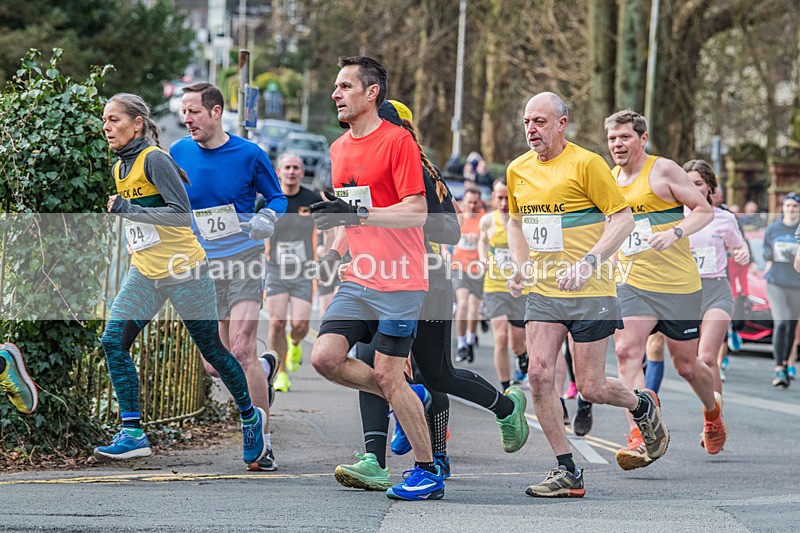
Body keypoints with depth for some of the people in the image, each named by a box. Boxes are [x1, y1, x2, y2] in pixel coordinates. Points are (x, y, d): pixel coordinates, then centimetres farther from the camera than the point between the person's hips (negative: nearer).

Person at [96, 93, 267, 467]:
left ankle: (250, 417, 26)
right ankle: (132, 434, -9)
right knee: (113, 342, -10)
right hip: (144, 273, 8)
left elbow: (181, 213, -24)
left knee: (211, 349, 4)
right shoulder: (120, 168, 10)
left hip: (183, 269, -8)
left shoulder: (155, 159, -16)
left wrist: (128, 210, -26)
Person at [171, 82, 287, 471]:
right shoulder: (177, 155, 2)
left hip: (244, 263, -4)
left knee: (241, 352, -16)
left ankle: (262, 443, -9)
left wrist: (267, 218, -14)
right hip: (202, 267, 4)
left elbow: (277, 197, 6)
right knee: (216, 365, 2)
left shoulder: (249, 155, -6)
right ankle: (262, 372, 38)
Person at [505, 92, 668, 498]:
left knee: (591, 388, -3)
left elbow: (623, 218, -11)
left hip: (590, 294, -5)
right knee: (539, 374, -11)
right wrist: (519, 267, 8)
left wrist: (587, 264, -22)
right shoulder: (517, 170, 8)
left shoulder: (586, 163, -11)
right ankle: (567, 472, -1)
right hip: (543, 292, 5)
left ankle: (643, 406, 31)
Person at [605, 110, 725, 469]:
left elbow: (705, 210, -7)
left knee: (686, 364, 7)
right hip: (633, 284, 4)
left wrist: (676, 233, -24)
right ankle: (640, 441, -25)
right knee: (627, 351, -20)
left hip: (678, 283, -4)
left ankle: (712, 411, 41)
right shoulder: (609, 179, 10)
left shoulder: (663, 170, -7)